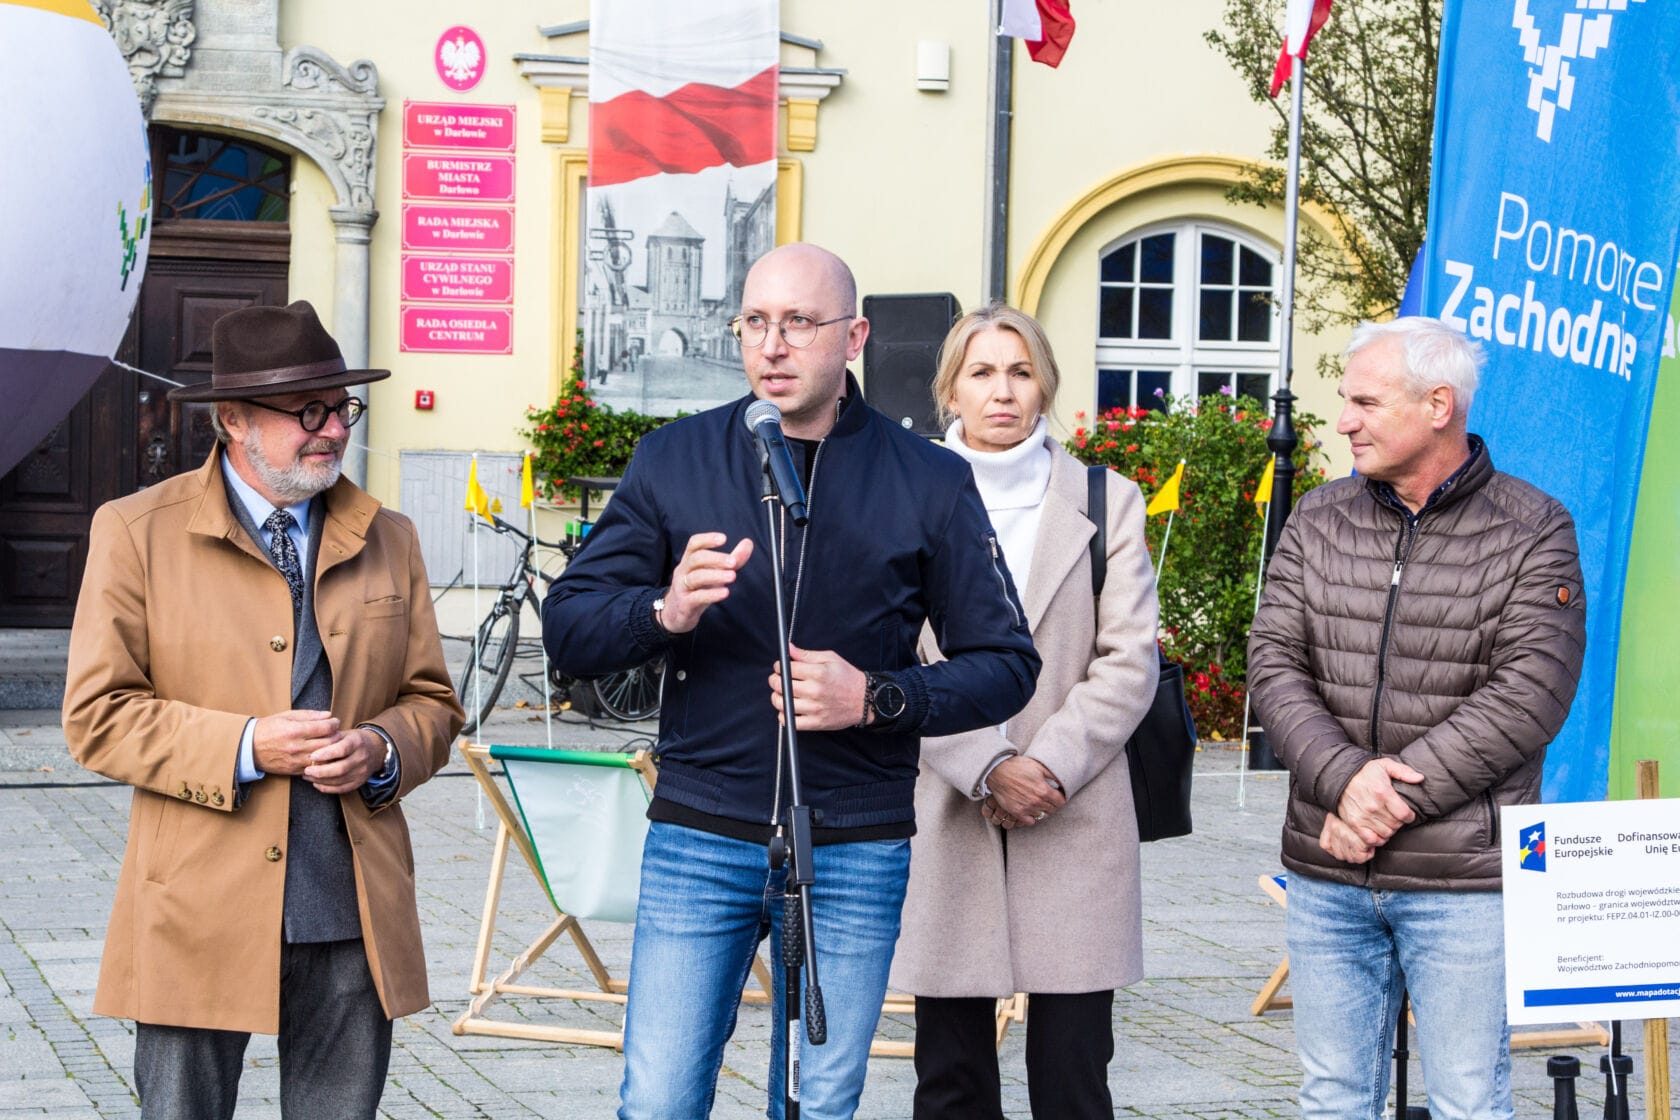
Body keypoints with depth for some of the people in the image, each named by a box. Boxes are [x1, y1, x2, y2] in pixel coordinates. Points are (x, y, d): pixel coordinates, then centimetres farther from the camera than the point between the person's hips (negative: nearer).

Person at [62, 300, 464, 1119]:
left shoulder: (388, 542, 13)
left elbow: (433, 703, 16)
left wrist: (383, 749, -7)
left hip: (353, 918, 3)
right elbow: (98, 716, -4)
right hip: (201, 917, -3)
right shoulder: (137, 532, 0)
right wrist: (245, 747, -15)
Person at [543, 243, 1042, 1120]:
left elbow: (1007, 664, 4)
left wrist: (878, 698, -13)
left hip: (855, 851, 0)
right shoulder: (675, 461, 5)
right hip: (699, 840, 0)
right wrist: (665, 613, -20)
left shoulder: (928, 482, 2)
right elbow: (568, 628, 2)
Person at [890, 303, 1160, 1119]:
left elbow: (1128, 662, 3)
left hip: (1075, 824, 0)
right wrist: (987, 770, -11)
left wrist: (1050, 767, -9)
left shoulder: (1107, 502, 9)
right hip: (944, 824, 0)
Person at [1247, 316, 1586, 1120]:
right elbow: (1274, 666, 2)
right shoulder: (1320, 521, 9)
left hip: (1465, 880, -4)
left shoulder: (1534, 533, -3)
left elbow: (1528, 696, -11)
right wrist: (1344, 777, -16)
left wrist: (1389, 802, -15)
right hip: (1327, 879, 4)